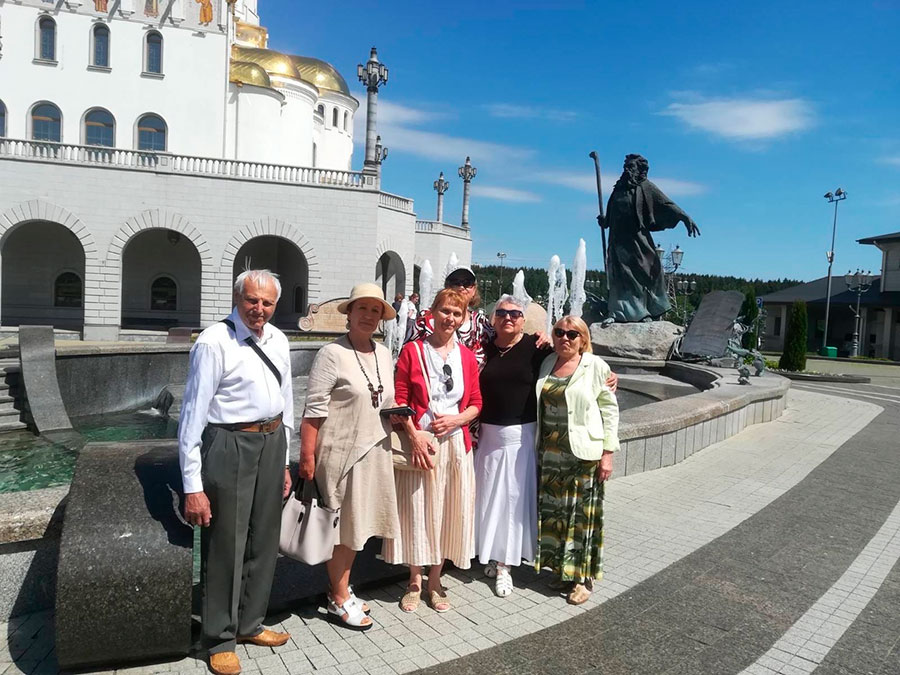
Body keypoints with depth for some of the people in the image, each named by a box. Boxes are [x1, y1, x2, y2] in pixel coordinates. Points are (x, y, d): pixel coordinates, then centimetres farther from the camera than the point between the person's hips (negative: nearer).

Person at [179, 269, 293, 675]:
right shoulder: (214, 343, -14)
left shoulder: (277, 340, 6)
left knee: (263, 541, 19)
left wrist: (284, 460, 14)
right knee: (225, 545, 6)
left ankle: (250, 624, 40)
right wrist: (193, 486, -16)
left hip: (272, 443, 7)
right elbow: (193, 414, -15)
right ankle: (220, 639, 29)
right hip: (230, 445, -7)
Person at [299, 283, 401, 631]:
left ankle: (341, 588, 36)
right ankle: (340, 601, 24)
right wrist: (307, 456, -17)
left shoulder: (384, 354, 8)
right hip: (341, 453, -7)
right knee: (341, 527, 7)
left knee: (358, 525, 17)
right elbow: (314, 411, -15)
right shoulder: (332, 353, -13)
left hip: (374, 453, 7)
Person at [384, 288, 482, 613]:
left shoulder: (467, 356, 7)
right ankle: (414, 581, 26)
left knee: (447, 512, 10)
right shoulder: (412, 351, -2)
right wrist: (414, 435, -15)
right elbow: (399, 400, -5)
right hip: (419, 442, -3)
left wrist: (456, 419, -9)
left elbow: (476, 403, 10)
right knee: (416, 510, 5)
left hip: (455, 443, 3)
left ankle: (435, 580, 28)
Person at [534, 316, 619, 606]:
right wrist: (539, 447, 8)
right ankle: (559, 568, 28)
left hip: (583, 453, -4)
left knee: (581, 513, 3)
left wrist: (607, 452, -9)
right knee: (553, 511, 11)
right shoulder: (546, 364, 7)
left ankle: (583, 577, 17)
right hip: (550, 452, 4)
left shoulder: (596, 366, -4)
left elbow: (610, 410, -4)